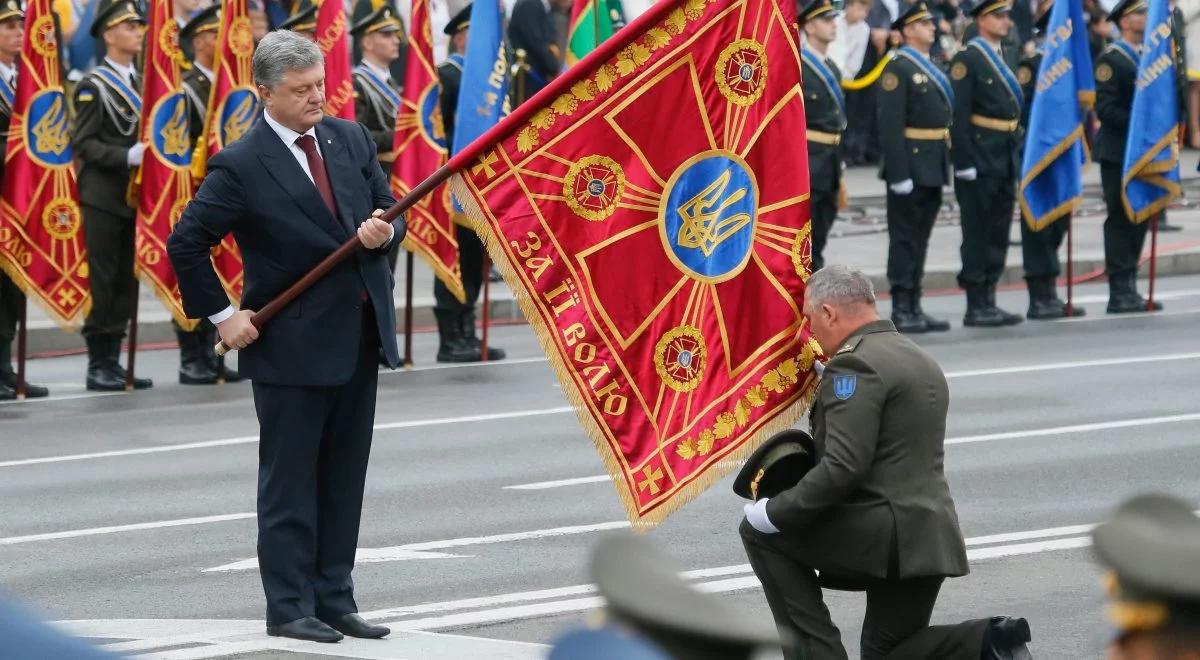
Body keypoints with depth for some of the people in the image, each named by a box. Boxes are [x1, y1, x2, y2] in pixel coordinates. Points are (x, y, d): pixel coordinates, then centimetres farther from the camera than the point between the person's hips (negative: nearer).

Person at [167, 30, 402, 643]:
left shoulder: (350, 138, 5)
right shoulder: (241, 166, -12)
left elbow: (387, 209, 12)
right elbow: (185, 244, -9)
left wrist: (383, 232, -11)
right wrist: (222, 315, -10)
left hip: (360, 336, 6)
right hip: (292, 346, -6)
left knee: (344, 477, 11)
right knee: (289, 480, 1)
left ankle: (333, 599, 19)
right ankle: (289, 607, 7)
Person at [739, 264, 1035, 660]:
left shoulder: (855, 365, -12)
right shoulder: (921, 361, 19)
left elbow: (843, 467, -21)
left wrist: (774, 513, -11)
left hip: (882, 534, -9)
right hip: (931, 535, 9)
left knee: (760, 532, 6)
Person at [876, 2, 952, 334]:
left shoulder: (931, 69, 17)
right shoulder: (898, 68, -11)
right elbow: (890, 124, -17)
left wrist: (945, 166, 17)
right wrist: (899, 174, -21)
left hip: (933, 169, 8)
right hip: (911, 166, -8)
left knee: (920, 239, 11)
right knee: (905, 238, -4)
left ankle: (914, 308, 14)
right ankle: (901, 310, -2)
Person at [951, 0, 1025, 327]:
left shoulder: (1004, 58, 15)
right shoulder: (967, 59, -10)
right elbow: (959, 114, -14)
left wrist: (1017, 157, 15)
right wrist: (965, 162, -18)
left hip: (1005, 161, 8)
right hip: (980, 160, -8)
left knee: (999, 233, 10)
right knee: (977, 233, -3)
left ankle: (989, 302, 15)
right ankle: (975, 306, 0)